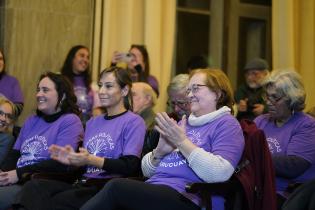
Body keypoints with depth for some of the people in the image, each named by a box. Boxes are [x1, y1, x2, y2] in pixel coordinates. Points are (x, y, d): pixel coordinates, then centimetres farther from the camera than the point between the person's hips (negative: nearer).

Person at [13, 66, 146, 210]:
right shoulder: (92, 122, 27)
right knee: (34, 186, -24)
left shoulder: (134, 122, 3)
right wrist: (72, 159, -1)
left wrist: (90, 160, -18)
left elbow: (131, 166, -9)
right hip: (85, 183, 6)